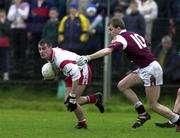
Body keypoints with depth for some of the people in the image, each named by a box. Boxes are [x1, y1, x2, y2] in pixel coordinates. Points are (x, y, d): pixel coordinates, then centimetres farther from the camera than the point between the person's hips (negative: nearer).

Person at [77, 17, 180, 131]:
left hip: (151, 70, -9)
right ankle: (142, 113, 10)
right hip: (144, 69, 9)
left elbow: (108, 50, -32)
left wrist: (88, 57, -40)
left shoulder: (121, 38, -15)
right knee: (122, 85, 7)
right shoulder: (133, 35, 12)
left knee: (154, 105, -5)